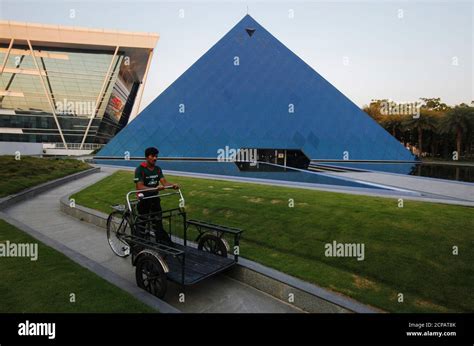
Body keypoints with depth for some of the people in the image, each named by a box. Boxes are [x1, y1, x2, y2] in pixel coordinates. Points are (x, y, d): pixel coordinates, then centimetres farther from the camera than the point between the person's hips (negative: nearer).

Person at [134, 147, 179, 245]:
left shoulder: (158, 169, 3)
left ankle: (162, 242, 20)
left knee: (158, 223, 11)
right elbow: (139, 187, -24)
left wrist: (173, 185, -29)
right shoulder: (140, 169, -15)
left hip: (155, 198, 5)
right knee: (142, 223, 7)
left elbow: (164, 182, -7)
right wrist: (155, 188, -39)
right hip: (144, 199, -5)